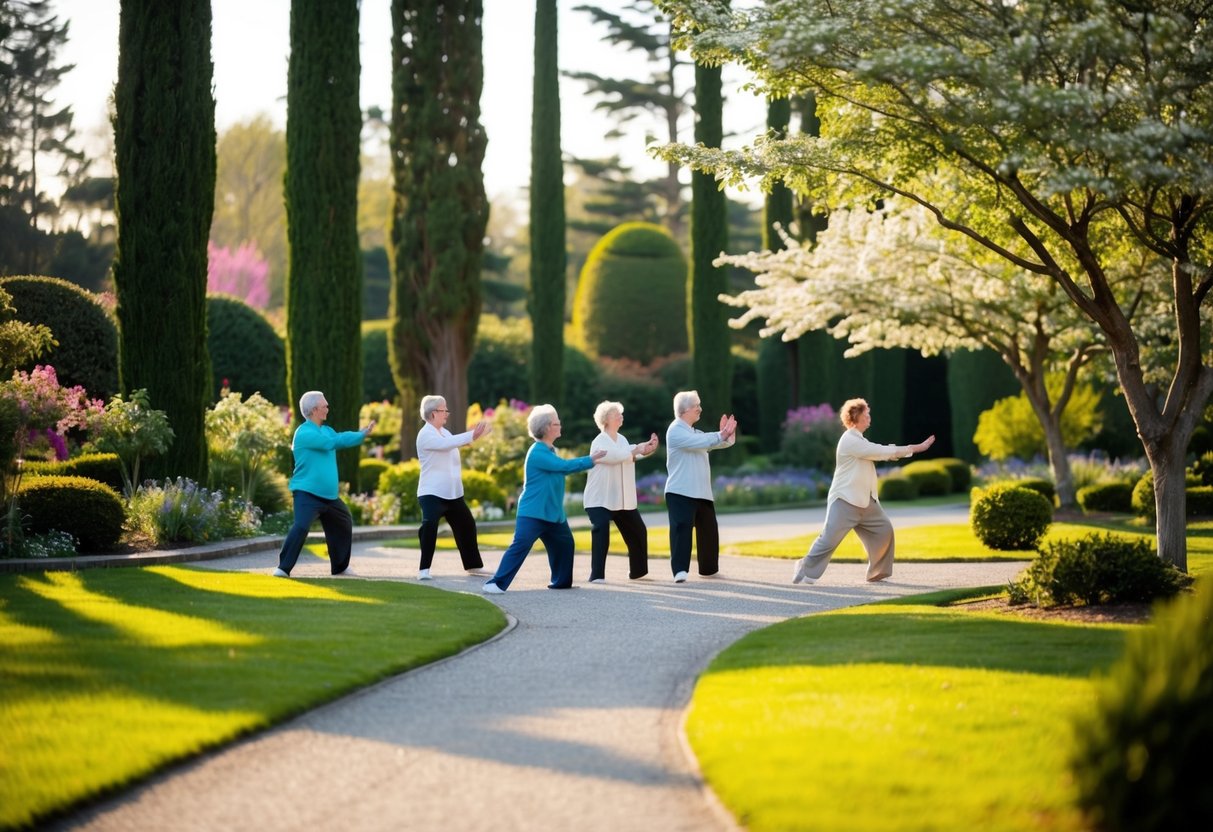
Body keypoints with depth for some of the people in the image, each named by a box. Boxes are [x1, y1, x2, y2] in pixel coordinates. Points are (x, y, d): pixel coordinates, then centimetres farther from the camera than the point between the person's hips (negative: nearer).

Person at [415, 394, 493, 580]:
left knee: (466, 525, 17)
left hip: (453, 492, 9)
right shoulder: (426, 435, -15)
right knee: (429, 525, -26)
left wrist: (476, 433, -6)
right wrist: (473, 435, -31)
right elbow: (447, 443, -28)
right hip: (432, 493, -9)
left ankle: (473, 566, 32)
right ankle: (424, 569, -22)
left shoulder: (444, 432, 14)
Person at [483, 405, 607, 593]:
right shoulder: (537, 453, -19)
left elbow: (563, 468, 17)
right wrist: (590, 460, -12)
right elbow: (565, 466, -21)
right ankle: (496, 583, -19)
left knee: (564, 543, 17)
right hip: (533, 513, -10)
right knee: (520, 545, -18)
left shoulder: (549, 451, 12)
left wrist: (589, 461, 9)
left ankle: (561, 581, 31)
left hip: (553, 513, 10)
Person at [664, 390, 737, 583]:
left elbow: (719, 442, 14)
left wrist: (727, 435, -8)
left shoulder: (695, 433, 22)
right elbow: (700, 442, -22)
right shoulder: (676, 431, -6)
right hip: (681, 492, -9)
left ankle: (708, 569, 25)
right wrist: (721, 435, -17)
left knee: (708, 529, 13)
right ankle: (680, 570, -22)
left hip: (702, 493, 9)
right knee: (682, 528, -17)